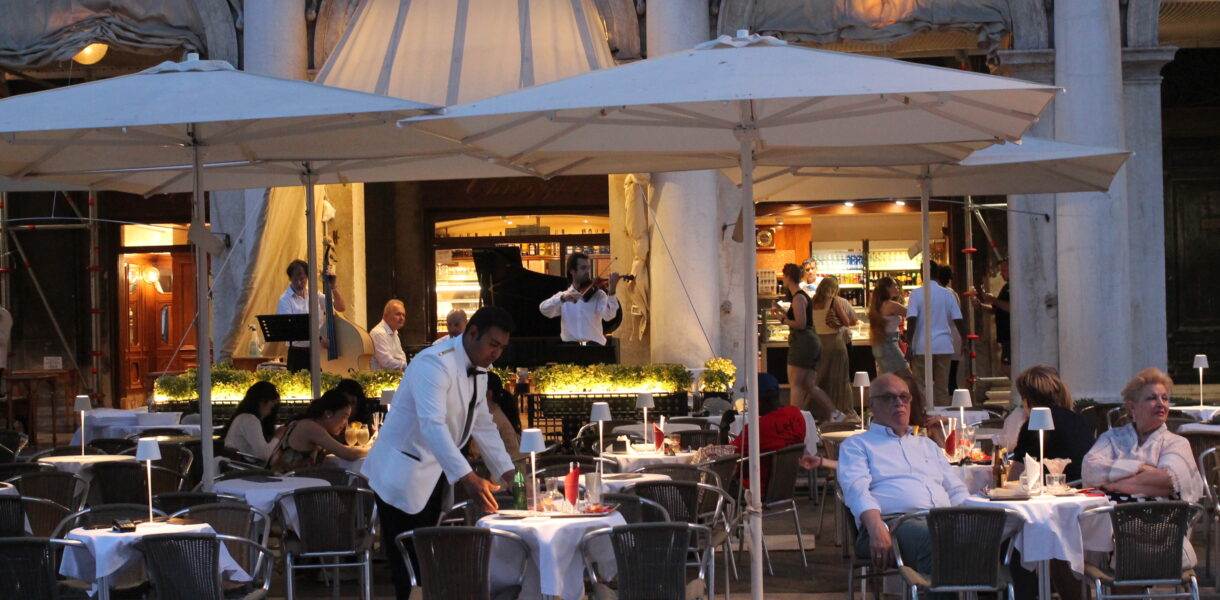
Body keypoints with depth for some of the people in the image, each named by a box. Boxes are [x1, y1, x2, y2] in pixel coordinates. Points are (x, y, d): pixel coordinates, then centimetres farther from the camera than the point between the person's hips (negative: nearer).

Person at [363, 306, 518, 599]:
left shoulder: (478, 370, 7)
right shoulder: (435, 363, -23)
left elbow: (483, 425, 13)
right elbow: (432, 424, -34)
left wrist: (507, 473, 1)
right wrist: (468, 478, -43)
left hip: (435, 476, 9)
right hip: (403, 475, -9)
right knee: (408, 566, -7)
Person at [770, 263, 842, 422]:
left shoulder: (798, 298, -11)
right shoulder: (803, 296, 19)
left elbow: (800, 324, -18)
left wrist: (782, 319, -6)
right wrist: (781, 310, 28)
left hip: (803, 343, -10)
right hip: (812, 343, 10)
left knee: (795, 384, -9)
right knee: (809, 386, 8)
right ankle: (835, 414, 4)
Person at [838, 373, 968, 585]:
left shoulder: (928, 446, 36)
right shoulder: (856, 445, 19)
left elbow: (956, 491, 28)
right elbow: (857, 490, 0)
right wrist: (877, 529, -22)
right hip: (895, 521, -5)